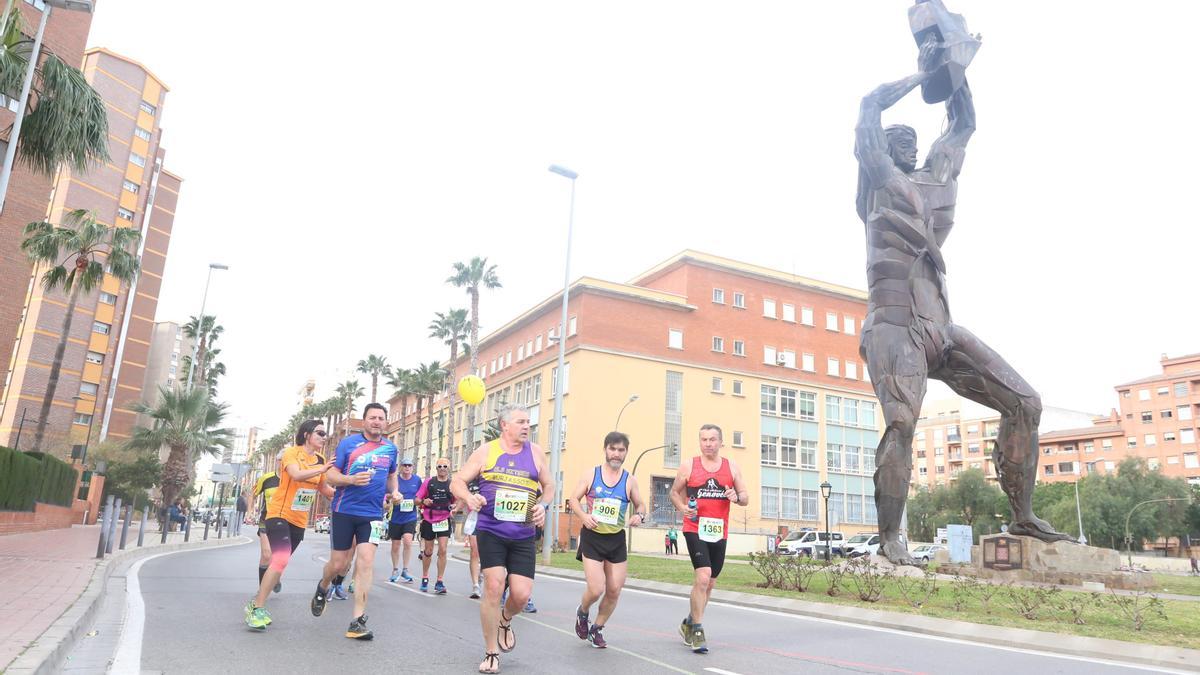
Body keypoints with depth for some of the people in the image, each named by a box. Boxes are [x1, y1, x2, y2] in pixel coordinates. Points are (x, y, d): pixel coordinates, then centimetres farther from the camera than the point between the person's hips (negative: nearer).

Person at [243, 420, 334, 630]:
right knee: (280, 560, -22)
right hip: (279, 513, -7)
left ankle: (257, 604, 30)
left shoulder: (320, 460, 5)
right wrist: (322, 469, -37)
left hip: (299, 520, 7)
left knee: (281, 562, 14)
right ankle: (257, 609, -13)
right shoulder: (292, 453, -12)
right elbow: (296, 475, -31)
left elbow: (323, 488, 15)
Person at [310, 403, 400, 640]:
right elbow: (331, 476, -2)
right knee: (338, 564, 6)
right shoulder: (348, 443, -2)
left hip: (372, 514, 1)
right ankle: (322, 588, 42)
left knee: (366, 560, -13)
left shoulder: (391, 449, 7)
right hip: (344, 511, -1)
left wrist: (394, 491, 4)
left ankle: (358, 621, -8)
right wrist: (351, 479, -22)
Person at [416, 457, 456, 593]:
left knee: (442, 550, -10)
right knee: (428, 552, 10)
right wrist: (423, 501, -19)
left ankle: (440, 582, -2)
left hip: (444, 520, 0)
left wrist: (455, 507, -14)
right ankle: (424, 579, 29)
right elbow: (417, 499, 2)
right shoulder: (429, 481, -1)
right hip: (429, 520, 0)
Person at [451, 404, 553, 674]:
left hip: (523, 536, 2)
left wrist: (543, 505, -5)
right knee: (493, 586, -10)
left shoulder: (535, 452, 5)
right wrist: (470, 497, -20)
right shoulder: (486, 451, -1)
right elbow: (457, 482, 1)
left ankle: (504, 622, 33)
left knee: (522, 594, -5)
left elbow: (549, 486, 15)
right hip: (491, 531, -2)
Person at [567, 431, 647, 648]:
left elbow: (640, 505, 13)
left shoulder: (629, 481, 3)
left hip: (617, 539, 3)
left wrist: (640, 516, -10)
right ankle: (582, 612, 23)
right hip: (592, 537, -3)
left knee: (614, 591, 4)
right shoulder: (591, 475, -1)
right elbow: (573, 500, 2)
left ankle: (597, 629, 28)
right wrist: (584, 516, -17)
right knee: (596, 589, -12)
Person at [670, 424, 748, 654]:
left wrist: (737, 497, -14)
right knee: (702, 578, -19)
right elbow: (674, 492, 8)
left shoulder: (731, 467, 6)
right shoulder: (689, 466, -1)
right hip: (695, 529, -4)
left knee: (709, 583, 14)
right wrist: (682, 507, -12)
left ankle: (689, 624, 36)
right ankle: (697, 632, -3)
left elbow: (745, 498, 10)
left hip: (719, 532, 4)